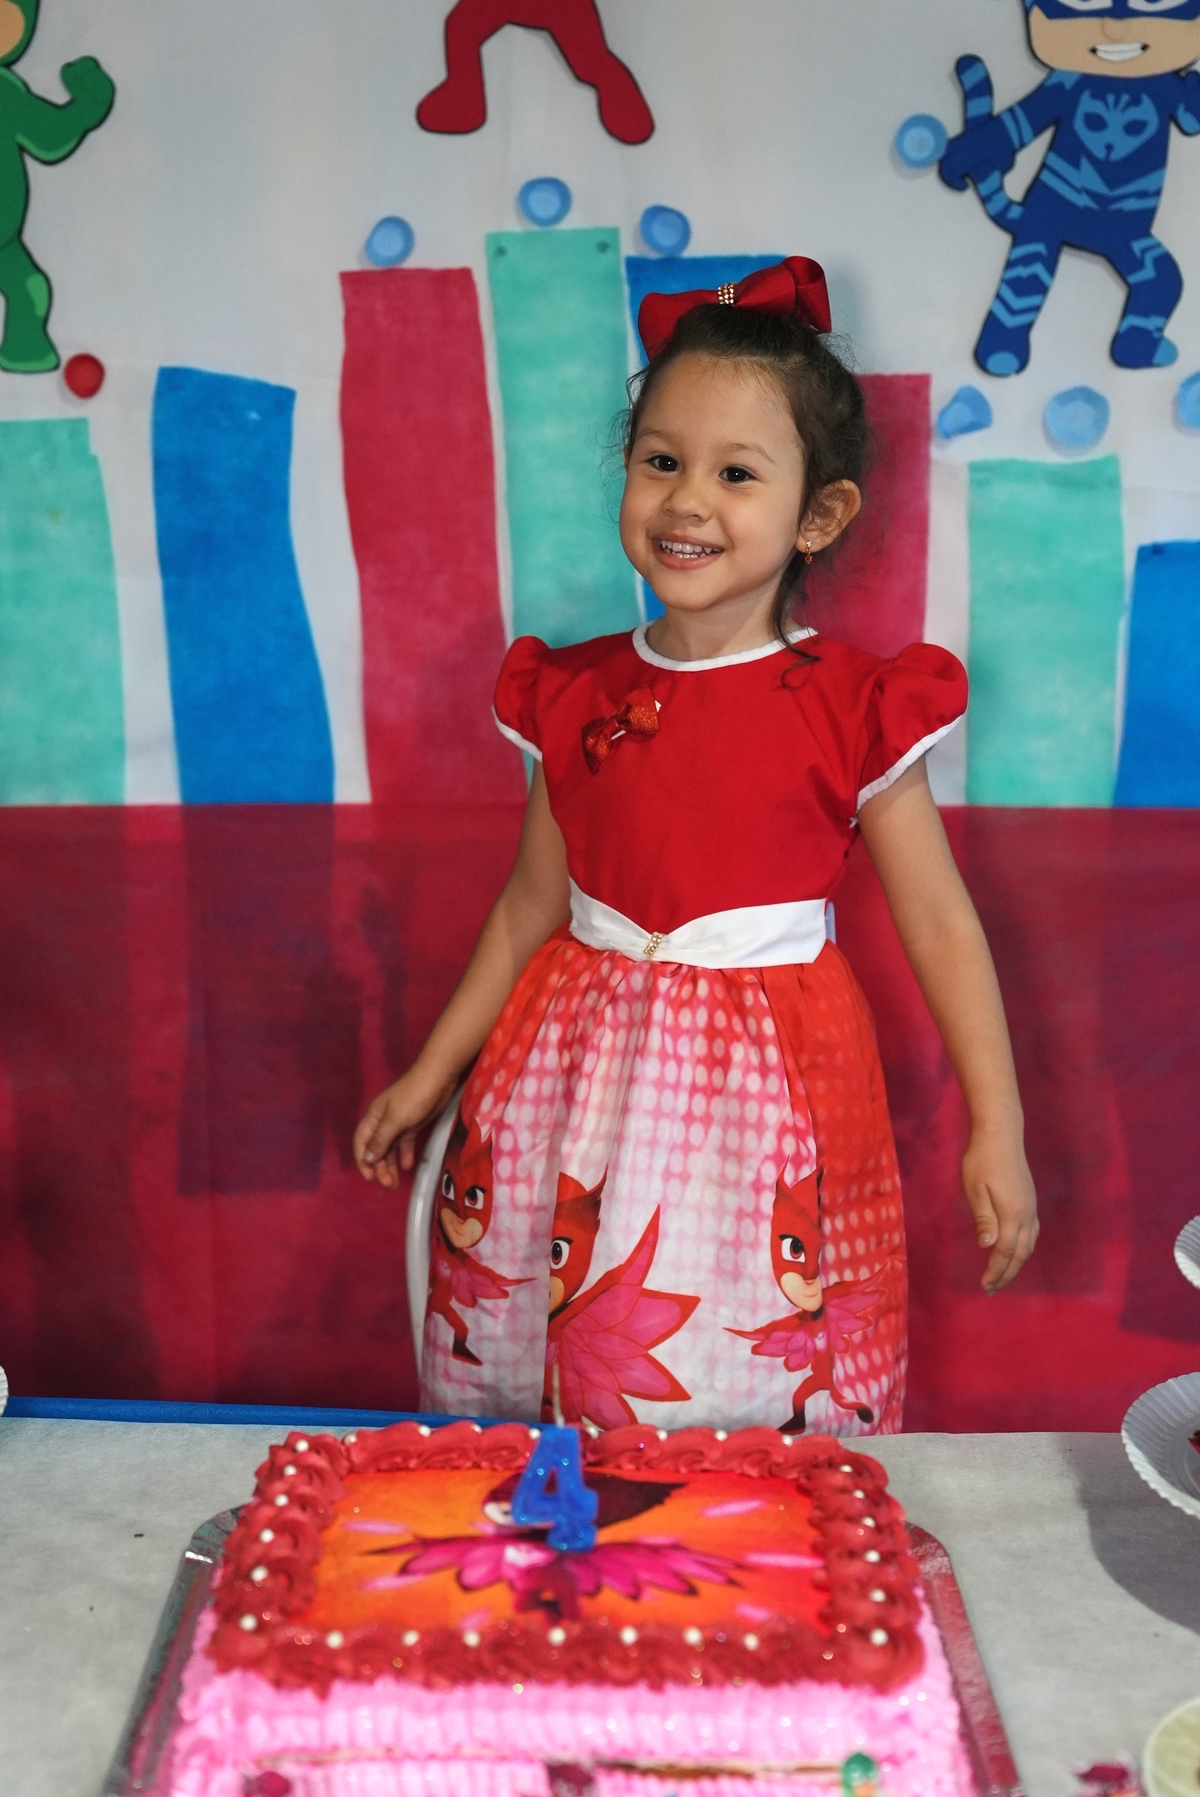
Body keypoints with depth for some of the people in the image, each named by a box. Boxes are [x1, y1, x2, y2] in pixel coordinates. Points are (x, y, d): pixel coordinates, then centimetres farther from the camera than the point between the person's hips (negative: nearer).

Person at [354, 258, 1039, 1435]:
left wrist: (997, 1133, -7)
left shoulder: (849, 710, -9)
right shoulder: (574, 697, 2)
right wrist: (431, 1072, 15)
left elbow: (940, 924, -5)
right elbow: (532, 906, 11)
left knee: (756, 1396, 3)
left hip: (761, 1088, -3)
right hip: (580, 1066, 4)